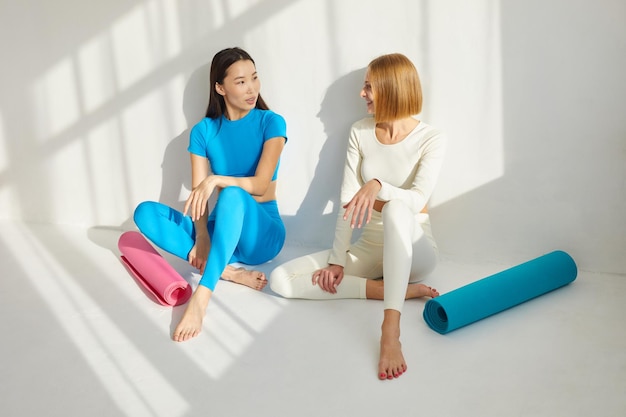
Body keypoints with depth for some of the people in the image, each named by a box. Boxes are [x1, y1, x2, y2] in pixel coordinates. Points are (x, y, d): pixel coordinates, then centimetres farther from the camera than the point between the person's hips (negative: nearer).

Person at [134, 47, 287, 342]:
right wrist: (202, 238, -23)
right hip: (222, 228, 4)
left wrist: (216, 179, -30)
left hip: (261, 233, -3)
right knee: (145, 213, -16)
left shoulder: (271, 123, -6)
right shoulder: (204, 131, 1)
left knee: (232, 195, -37)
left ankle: (201, 297, -44)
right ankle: (227, 270, -26)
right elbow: (198, 194, -6)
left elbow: (260, 185, -16)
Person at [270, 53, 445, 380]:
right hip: (369, 247, 5)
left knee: (395, 207, -41)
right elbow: (348, 203, -4)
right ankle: (401, 289, -20)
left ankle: (391, 330, -47)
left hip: (412, 249, -5)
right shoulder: (360, 133, 2)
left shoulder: (431, 140, -10)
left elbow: (417, 200, -25)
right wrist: (337, 260, -10)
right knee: (280, 279, -15)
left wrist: (377, 185, -43)